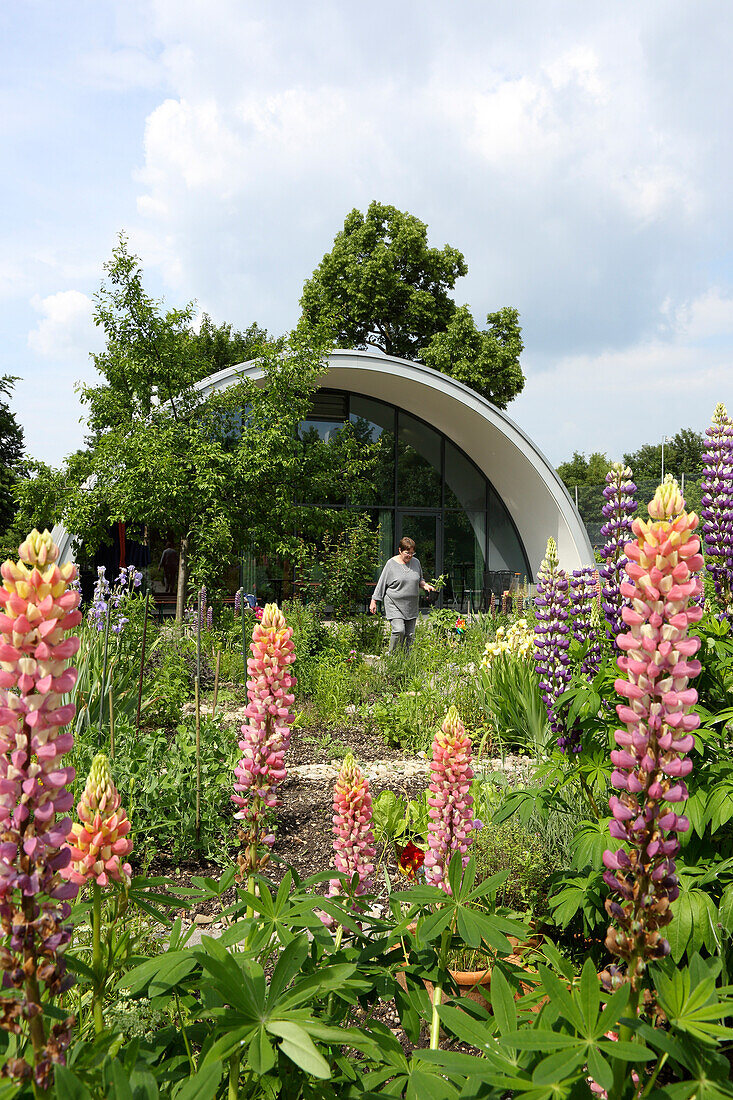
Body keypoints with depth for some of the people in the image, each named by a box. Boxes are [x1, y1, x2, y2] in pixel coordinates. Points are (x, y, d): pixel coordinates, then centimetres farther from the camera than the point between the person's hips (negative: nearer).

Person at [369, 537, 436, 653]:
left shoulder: (416, 562, 9)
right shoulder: (391, 564, -3)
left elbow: (419, 580, 23)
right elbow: (381, 583, 2)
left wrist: (425, 585, 1)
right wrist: (373, 601, 1)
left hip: (411, 606, 5)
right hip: (394, 604, -5)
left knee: (410, 635, 3)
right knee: (398, 631, -18)